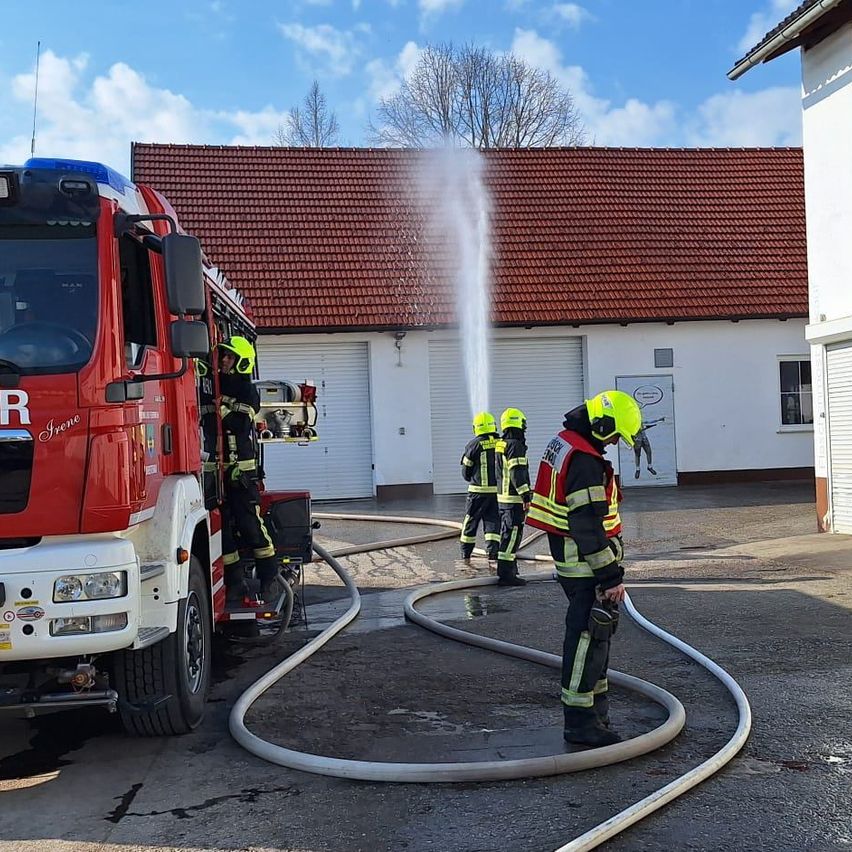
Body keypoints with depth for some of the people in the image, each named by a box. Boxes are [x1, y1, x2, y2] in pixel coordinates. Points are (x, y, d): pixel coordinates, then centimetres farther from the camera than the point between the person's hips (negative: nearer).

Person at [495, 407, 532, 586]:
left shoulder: (501, 444, 14)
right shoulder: (515, 445, -15)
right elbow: (517, 473, -22)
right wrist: (526, 495, -22)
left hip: (502, 497, 10)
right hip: (514, 498, -10)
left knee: (507, 534, 17)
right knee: (512, 535, -8)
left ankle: (509, 570, 27)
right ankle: (505, 573, -10)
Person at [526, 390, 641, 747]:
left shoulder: (564, 442, 11)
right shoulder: (585, 462, -23)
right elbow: (589, 526, -25)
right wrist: (611, 576, -21)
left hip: (570, 556, 11)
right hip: (585, 561, -11)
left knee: (595, 632, 20)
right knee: (588, 636, -5)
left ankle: (596, 701, 32)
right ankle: (581, 720, 1)